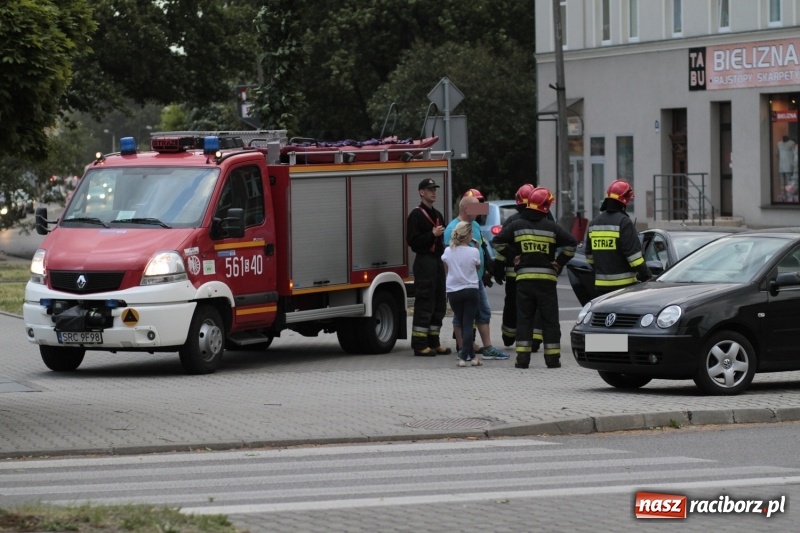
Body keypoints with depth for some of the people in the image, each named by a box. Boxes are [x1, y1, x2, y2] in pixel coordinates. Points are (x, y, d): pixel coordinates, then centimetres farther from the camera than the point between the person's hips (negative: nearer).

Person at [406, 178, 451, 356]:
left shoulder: (437, 215, 20)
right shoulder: (416, 215, -7)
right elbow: (412, 241, -16)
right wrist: (432, 234, -21)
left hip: (437, 261, 9)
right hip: (424, 261, -9)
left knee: (439, 303, 9)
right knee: (424, 304, -10)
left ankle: (433, 342, 15)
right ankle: (419, 344, -9)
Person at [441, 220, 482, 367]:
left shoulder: (448, 252, -3)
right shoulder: (473, 252, -10)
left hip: (453, 292, 2)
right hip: (471, 290, -2)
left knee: (463, 324, 12)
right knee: (468, 324, -1)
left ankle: (471, 356, 12)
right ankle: (464, 357, -10)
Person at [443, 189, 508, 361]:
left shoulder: (475, 225, 13)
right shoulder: (453, 229, -15)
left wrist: (486, 270, 21)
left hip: (477, 279, 9)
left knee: (484, 312, 10)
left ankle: (488, 348, 15)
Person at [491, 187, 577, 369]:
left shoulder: (517, 226, 1)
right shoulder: (552, 227, -4)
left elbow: (497, 241, 2)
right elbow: (571, 243, -8)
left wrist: (513, 256, 9)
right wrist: (560, 262, 3)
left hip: (524, 278, 1)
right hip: (547, 279, -1)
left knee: (524, 319, 6)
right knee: (550, 320, 6)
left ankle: (523, 358, 0)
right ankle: (552, 357, 5)